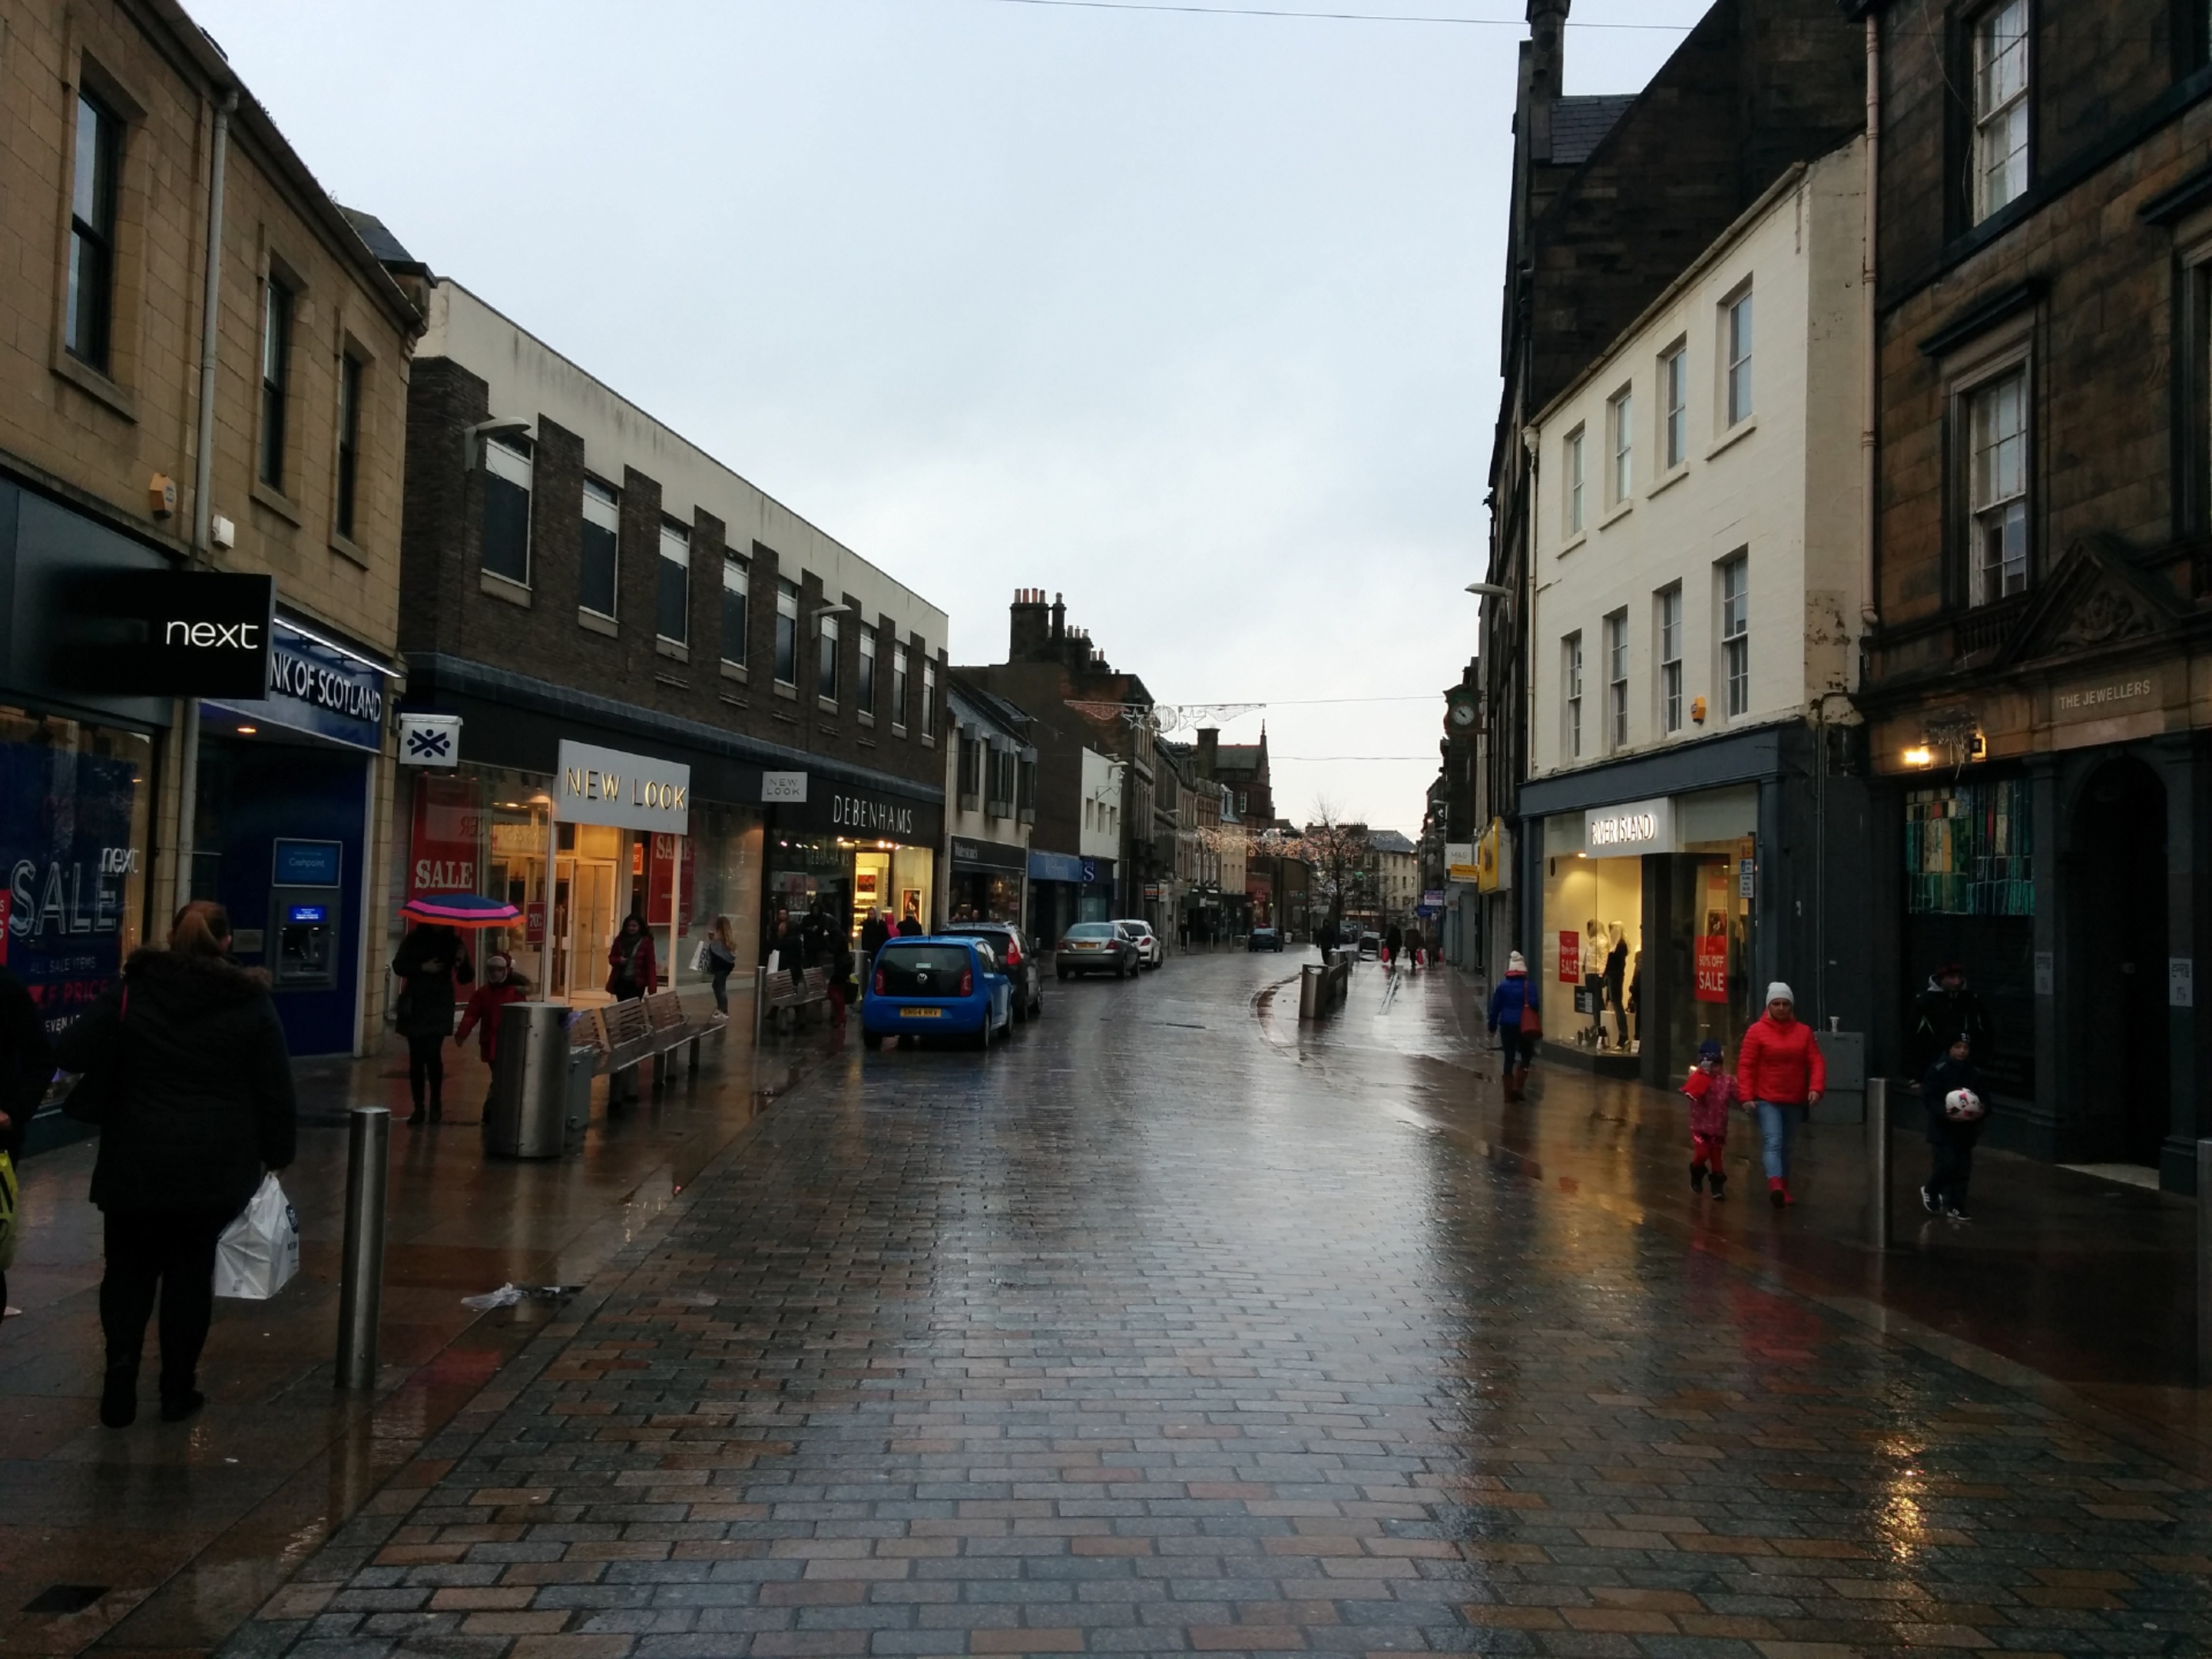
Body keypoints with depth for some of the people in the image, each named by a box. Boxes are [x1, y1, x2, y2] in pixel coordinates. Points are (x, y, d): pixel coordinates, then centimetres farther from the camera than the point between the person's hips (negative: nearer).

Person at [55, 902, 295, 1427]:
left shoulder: (130, 991, -3)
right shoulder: (251, 1003, -3)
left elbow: (71, 1053, -6)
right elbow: (275, 1090, -1)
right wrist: (276, 1154, 8)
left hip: (137, 1161, 0)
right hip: (216, 1165, 0)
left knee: (130, 1272, 12)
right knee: (191, 1273, 10)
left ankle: (119, 1390, 5)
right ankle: (178, 1389, 15)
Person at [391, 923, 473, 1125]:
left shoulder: (453, 941, 2)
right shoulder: (414, 939, 1)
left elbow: (464, 978, 2)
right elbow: (398, 966, -1)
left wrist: (461, 963, -19)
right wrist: (423, 968, -16)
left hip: (440, 1006, -1)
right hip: (415, 1004, 1)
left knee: (432, 1053, -12)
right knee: (416, 1057, 4)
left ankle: (436, 1103, 5)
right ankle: (418, 1107, 13)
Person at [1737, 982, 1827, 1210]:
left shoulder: (1804, 1032, 6)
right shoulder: (1757, 1031, -4)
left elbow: (1816, 1062, 2)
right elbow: (1745, 1065, -6)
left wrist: (1816, 1088, -15)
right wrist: (1747, 1096, -13)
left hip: (1795, 1101, 4)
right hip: (1767, 1100, -4)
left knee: (1785, 1145, 15)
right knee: (1773, 1142, -19)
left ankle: (1783, 1189, 25)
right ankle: (1775, 1185, -37)